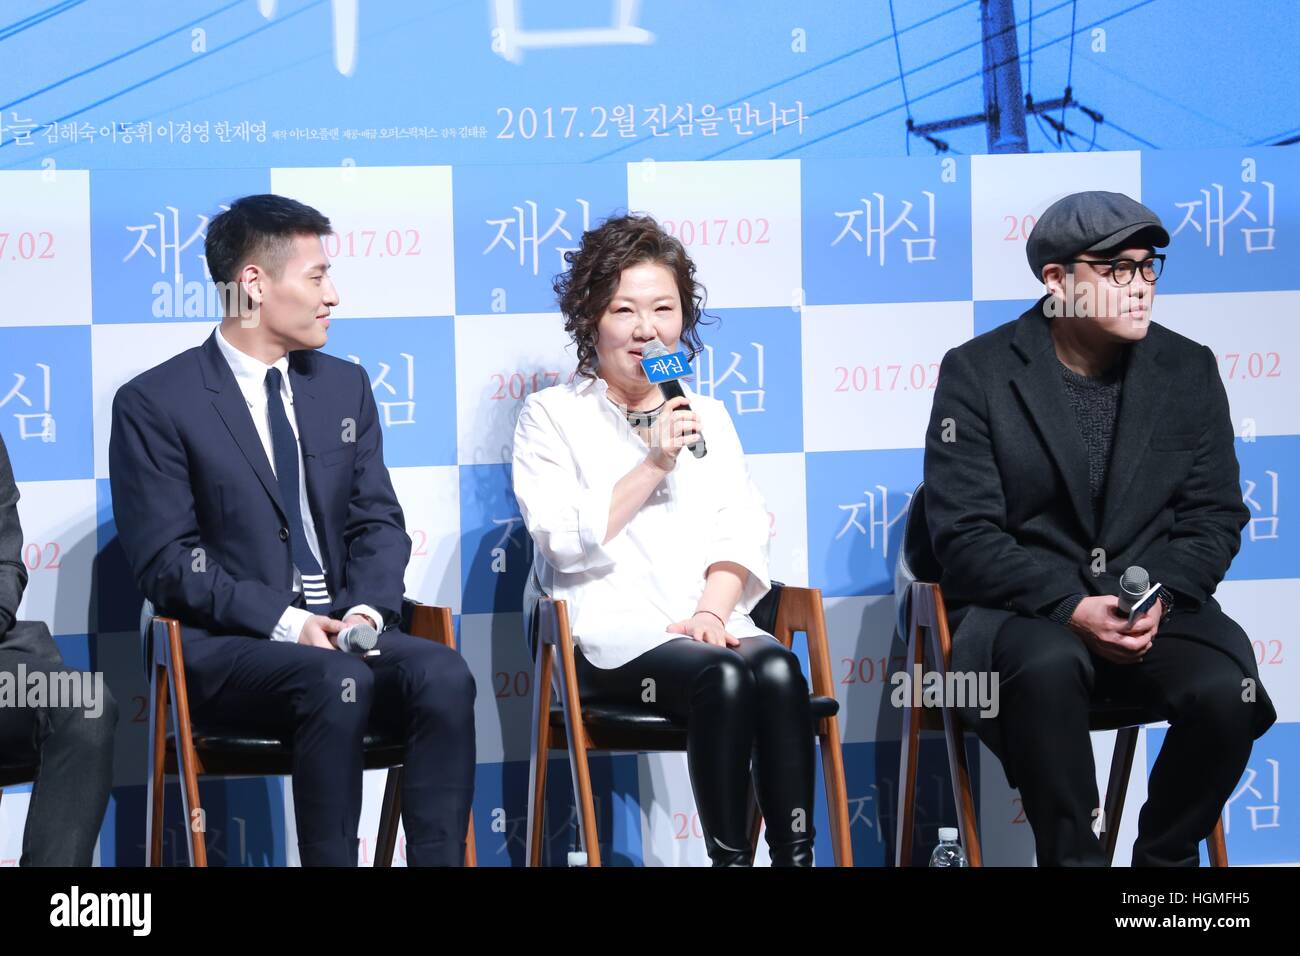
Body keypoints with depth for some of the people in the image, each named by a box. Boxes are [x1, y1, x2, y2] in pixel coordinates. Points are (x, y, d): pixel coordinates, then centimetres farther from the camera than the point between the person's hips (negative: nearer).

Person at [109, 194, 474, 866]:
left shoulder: (345, 387, 16)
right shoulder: (153, 404, -2)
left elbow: (378, 521, 13)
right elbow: (168, 561, -8)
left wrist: (365, 609, -9)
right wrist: (287, 623, -19)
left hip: (344, 631, 5)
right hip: (228, 647, -5)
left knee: (443, 675, -27)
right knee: (337, 682, -35)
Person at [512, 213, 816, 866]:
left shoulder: (709, 417, 23)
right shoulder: (552, 415, 10)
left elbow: (741, 535, 12)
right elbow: (564, 539, -4)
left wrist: (713, 611, -7)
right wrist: (653, 464, -11)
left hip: (708, 625, 4)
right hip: (610, 633, -4)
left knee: (777, 668, -31)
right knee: (722, 676, -34)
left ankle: (796, 855, -35)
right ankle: (729, 856, -31)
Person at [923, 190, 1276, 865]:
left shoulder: (1189, 370, 6)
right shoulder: (976, 373, -3)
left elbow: (1215, 516, 5)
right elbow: (964, 533, -9)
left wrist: (1159, 597, -15)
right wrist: (1072, 609, -22)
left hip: (1155, 607, 3)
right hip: (1023, 611, -3)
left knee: (1226, 690, -28)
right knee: (1049, 665, -38)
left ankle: (1164, 861, -3)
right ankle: (1073, 858, -21)